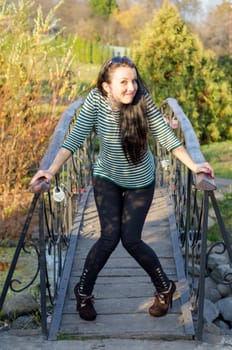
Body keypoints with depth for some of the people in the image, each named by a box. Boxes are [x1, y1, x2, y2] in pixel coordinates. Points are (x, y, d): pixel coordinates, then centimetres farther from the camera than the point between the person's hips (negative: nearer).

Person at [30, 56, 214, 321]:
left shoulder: (143, 100, -21)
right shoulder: (96, 100, -21)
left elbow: (165, 135, -17)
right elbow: (75, 138, -22)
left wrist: (193, 165, -25)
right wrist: (52, 170, -32)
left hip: (140, 181, 0)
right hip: (106, 178, 0)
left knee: (131, 240, -6)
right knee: (110, 237, -12)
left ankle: (164, 288, 21)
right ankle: (83, 291, 14)